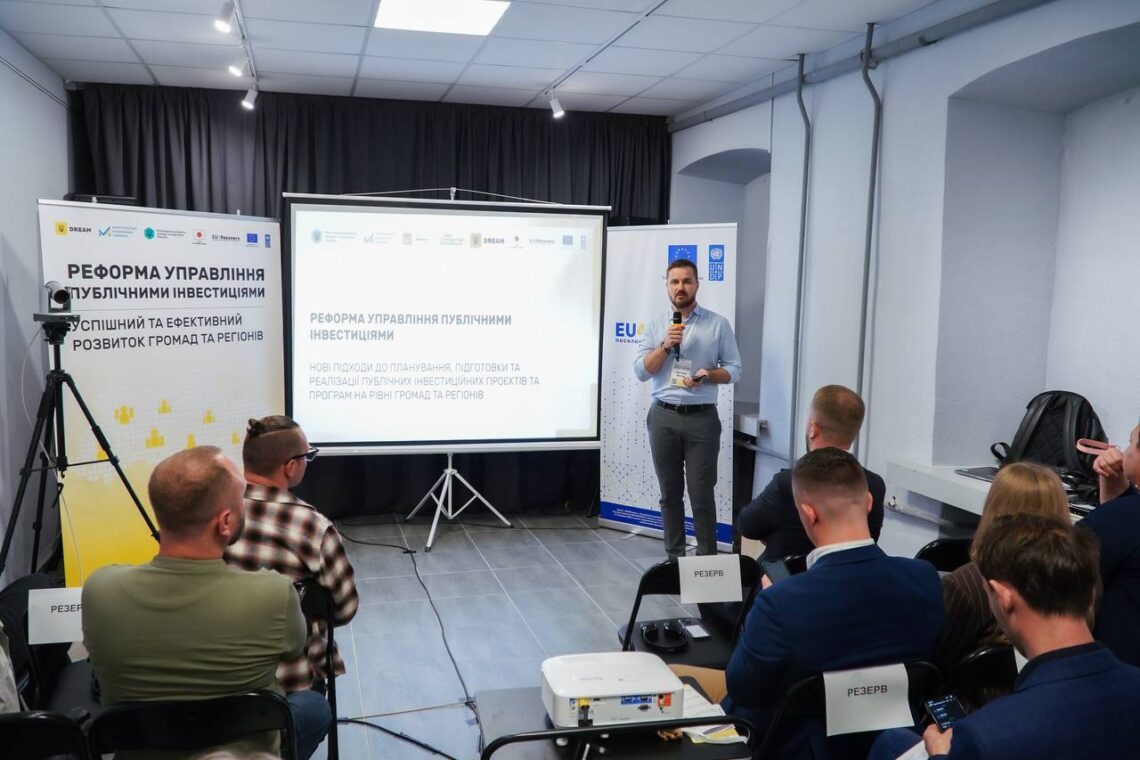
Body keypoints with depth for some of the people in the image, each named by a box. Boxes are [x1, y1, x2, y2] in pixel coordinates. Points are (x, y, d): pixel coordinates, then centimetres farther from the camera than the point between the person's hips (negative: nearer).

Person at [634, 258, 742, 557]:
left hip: (701, 419, -2)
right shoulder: (656, 324, 7)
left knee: (701, 494, -2)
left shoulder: (718, 324, 2)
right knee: (670, 493, 9)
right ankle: (673, 557, 19)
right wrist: (665, 345, -13)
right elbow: (641, 371, 1)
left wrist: (708, 375, -17)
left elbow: (734, 369, 2)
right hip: (663, 417, 2)